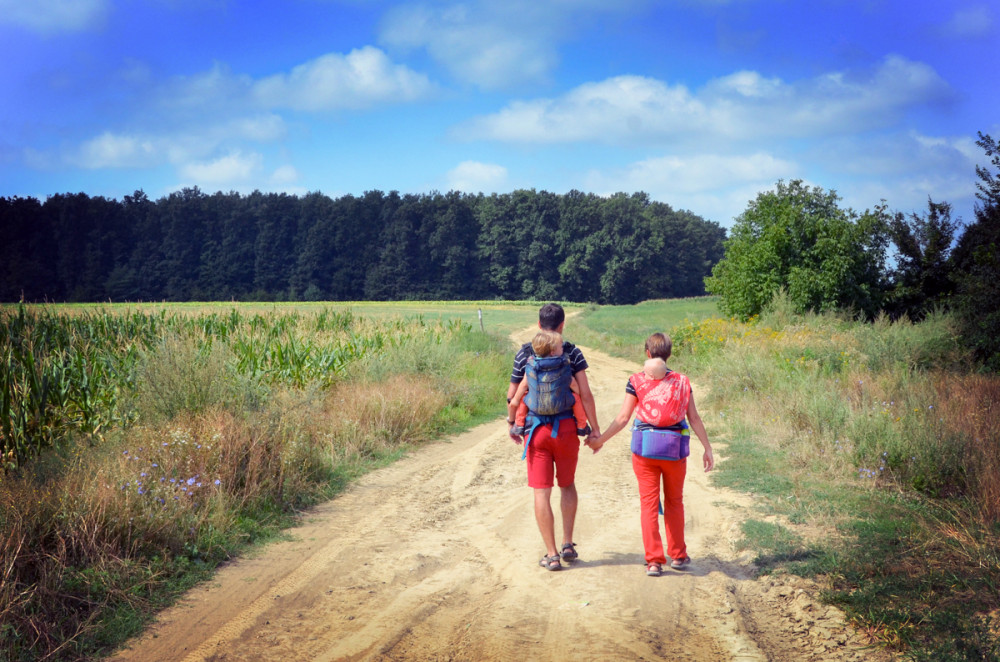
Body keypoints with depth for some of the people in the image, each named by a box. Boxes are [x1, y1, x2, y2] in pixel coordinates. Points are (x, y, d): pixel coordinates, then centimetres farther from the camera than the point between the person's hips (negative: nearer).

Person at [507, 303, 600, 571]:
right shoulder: (572, 352, -2)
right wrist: (595, 429, 2)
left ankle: (551, 555, 3)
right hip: (566, 428, 1)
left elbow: (512, 395, 4)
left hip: (536, 429, -1)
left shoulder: (525, 353, 0)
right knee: (567, 484, 20)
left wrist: (511, 423, 20)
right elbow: (585, 394, -6)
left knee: (542, 492, 2)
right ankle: (567, 544, 17)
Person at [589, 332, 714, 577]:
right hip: (675, 449, 2)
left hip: (645, 447, -2)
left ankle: (654, 560, 2)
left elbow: (623, 418, -4)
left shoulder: (637, 381, -3)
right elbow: (694, 418, 1)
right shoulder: (682, 382, 2)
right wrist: (707, 449, 7)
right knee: (674, 502, 17)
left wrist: (600, 440, 6)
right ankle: (678, 556, 24)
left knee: (649, 503, 5)